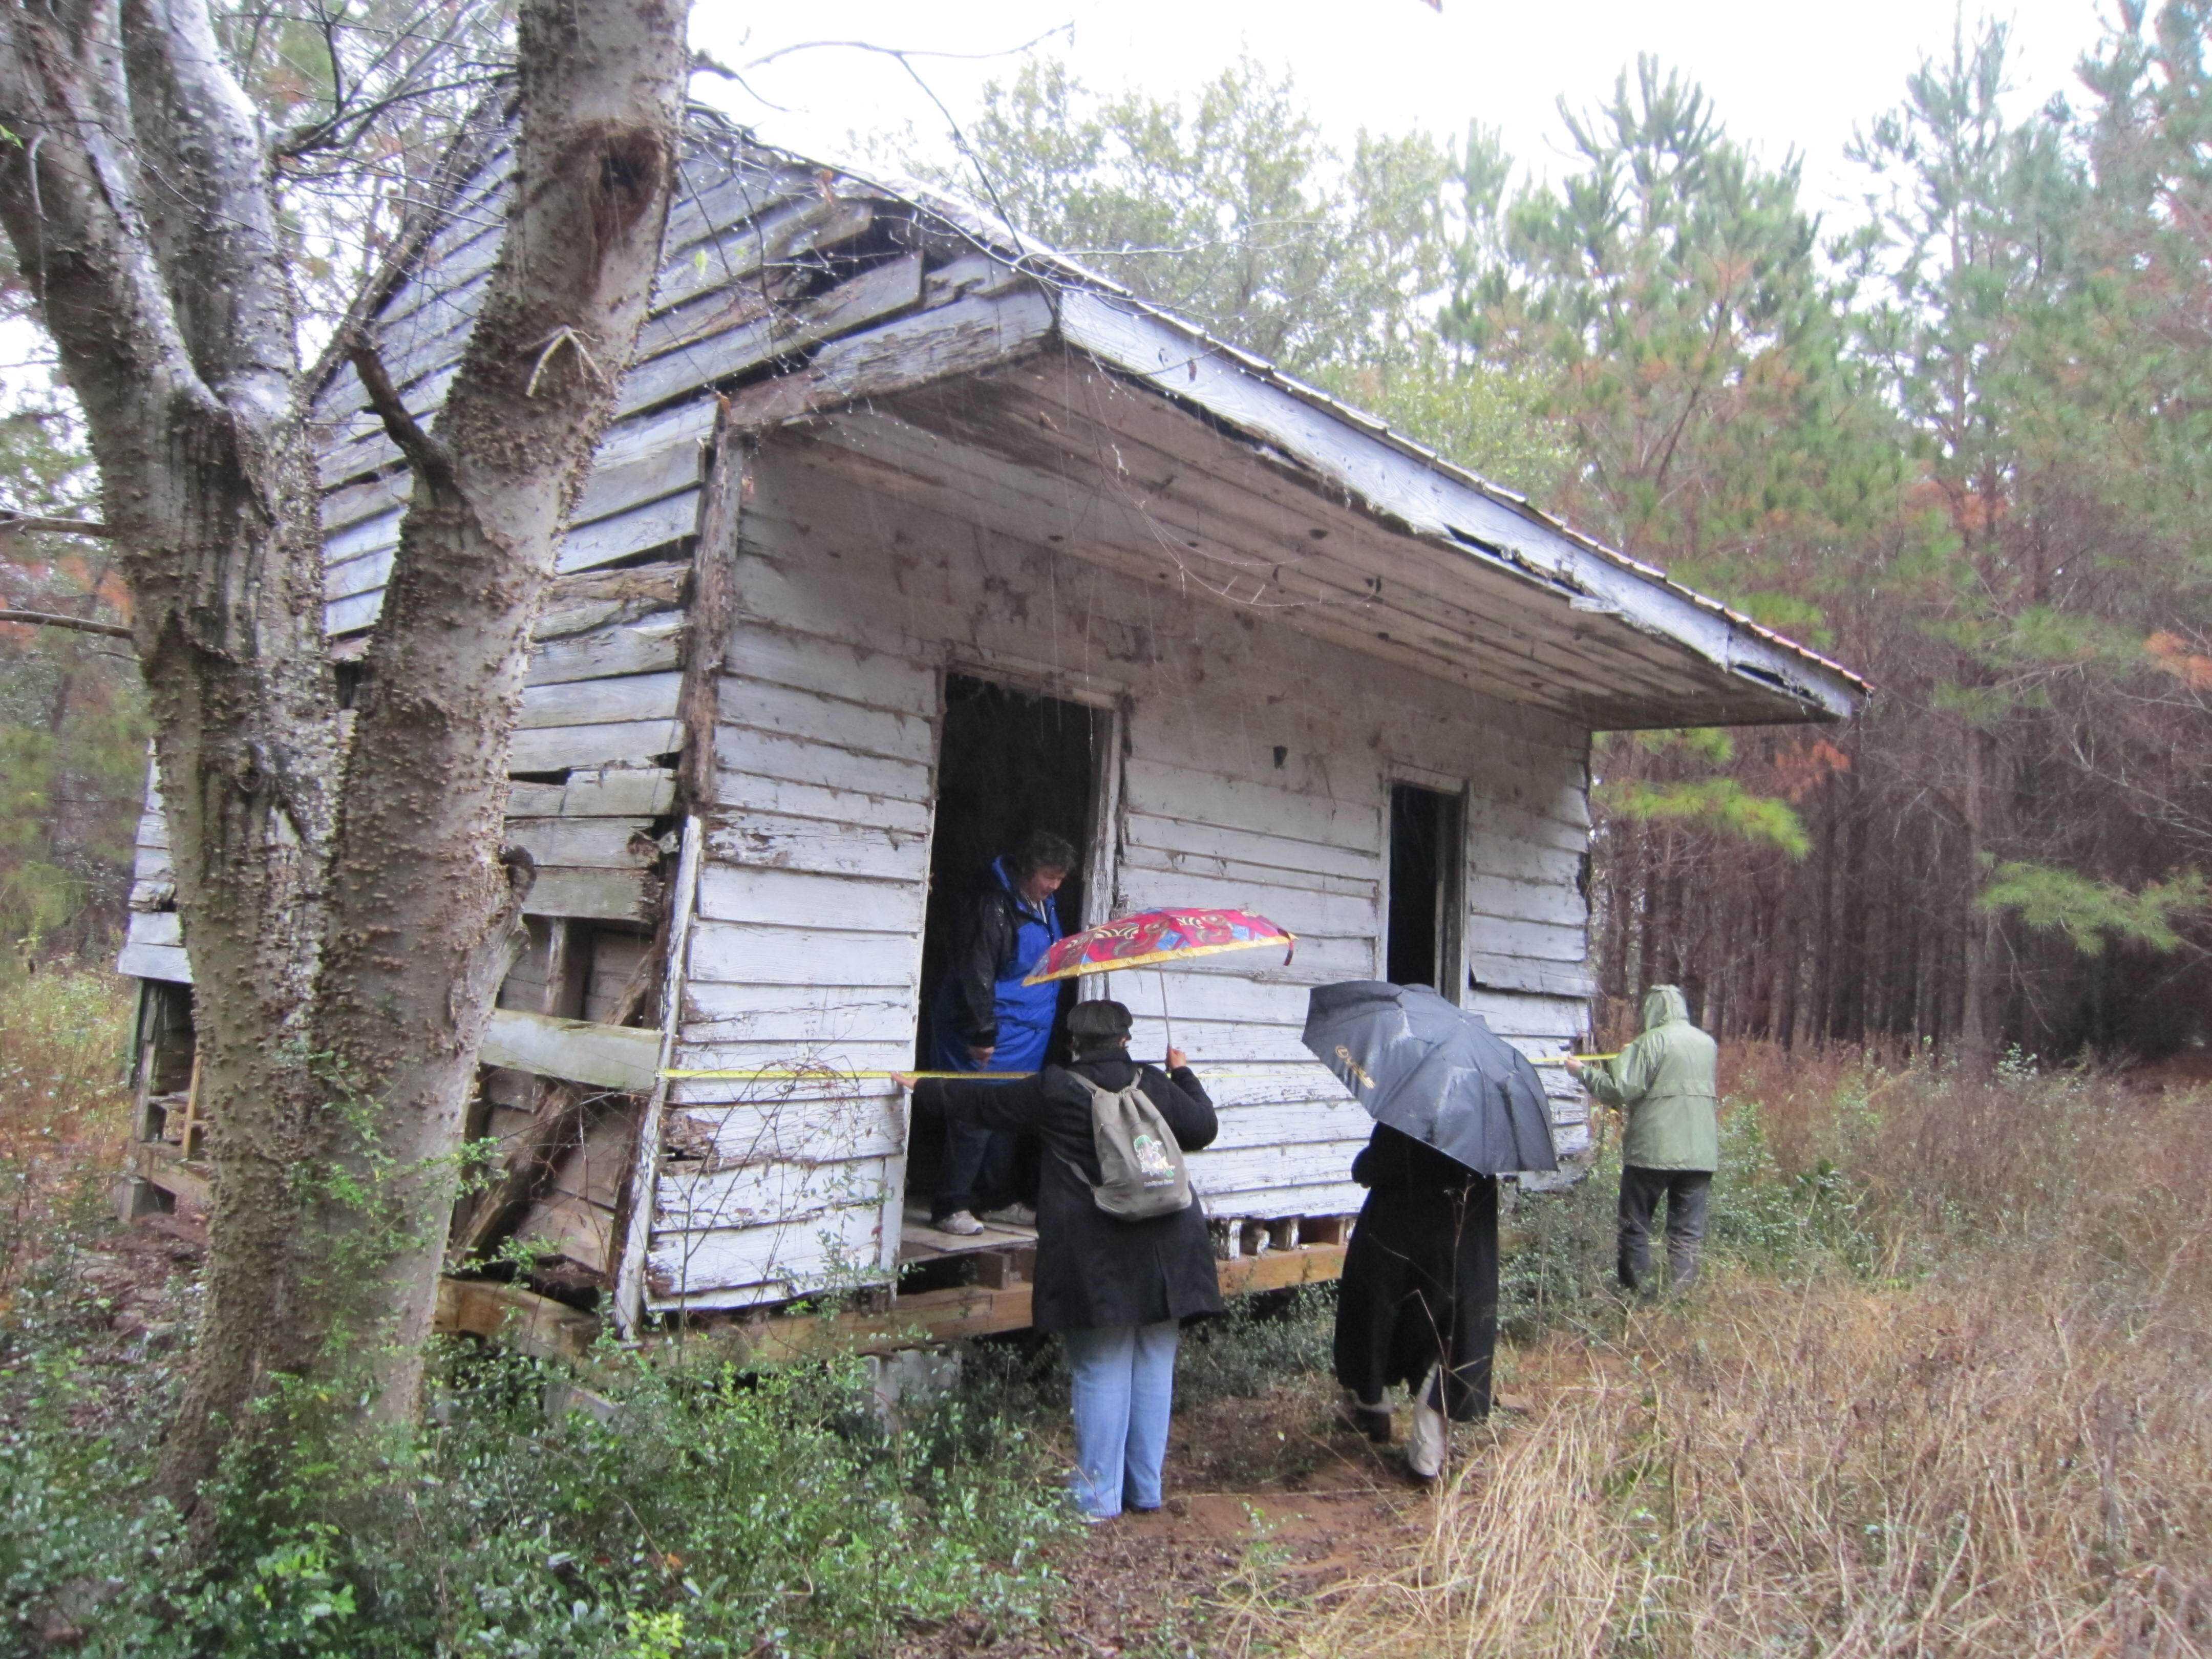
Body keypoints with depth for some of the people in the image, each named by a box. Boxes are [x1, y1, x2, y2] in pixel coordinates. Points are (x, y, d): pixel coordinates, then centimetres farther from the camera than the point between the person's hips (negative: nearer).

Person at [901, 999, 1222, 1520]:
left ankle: (1099, 1498, 10)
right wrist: (1183, 1074, 27)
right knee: (1153, 1368, 12)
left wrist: (924, 1089, 21)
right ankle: (1146, 1490, 22)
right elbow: (1203, 1128, 12)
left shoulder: (1055, 1090, -3)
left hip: (1096, 1260, -3)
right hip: (1162, 1257, 4)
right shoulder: (1155, 1084, 3)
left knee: (1101, 1372, 4)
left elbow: (984, 1102, 7)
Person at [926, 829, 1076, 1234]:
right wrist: (982, 1034, -20)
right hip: (992, 1035, -8)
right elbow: (976, 972, -21)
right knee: (976, 1117, -6)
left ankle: (1000, 1199, 23)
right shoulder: (996, 905, -19)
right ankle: (950, 1207, 3)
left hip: (1029, 1032, 8)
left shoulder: (1046, 906, 9)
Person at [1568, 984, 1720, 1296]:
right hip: (1700, 1153, 5)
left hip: (1652, 1151, -5)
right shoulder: (1708, 1043, 10)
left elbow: (1619, 1091, -16)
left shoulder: (1652, 1042, -10)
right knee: (1688, 1230, 9)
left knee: (1635, 1224, 8)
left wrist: (1584, 1071, -2)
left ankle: (1636, 1290, 11)